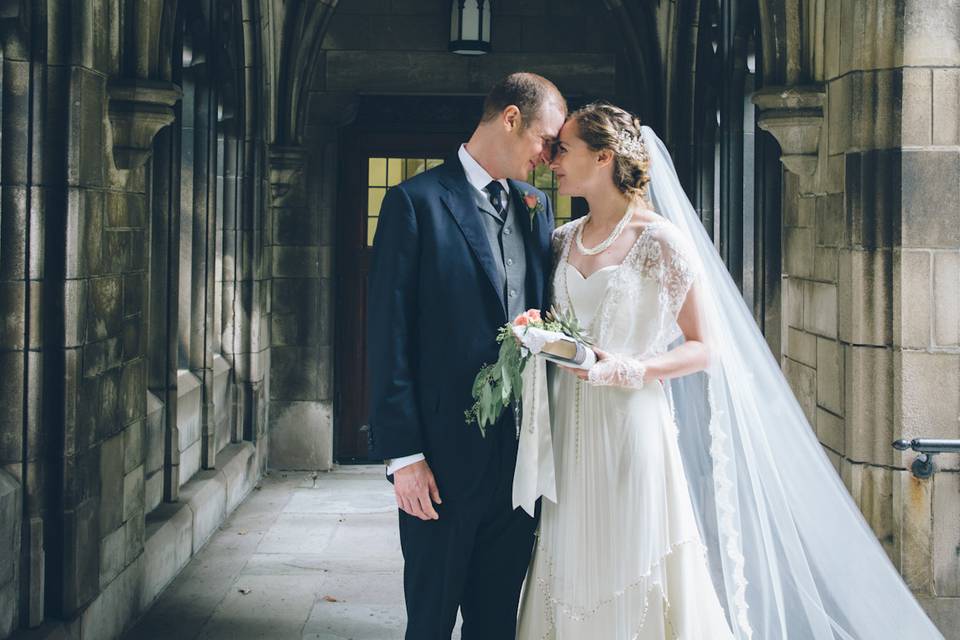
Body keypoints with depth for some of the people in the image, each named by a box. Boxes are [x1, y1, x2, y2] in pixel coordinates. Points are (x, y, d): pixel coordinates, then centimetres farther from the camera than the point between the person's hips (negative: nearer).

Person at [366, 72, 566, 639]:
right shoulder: (416, 202, -6)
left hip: (520, 452, 5)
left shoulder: (537, 208, 12)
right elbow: (389, 336, -10)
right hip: (443, 455, -5)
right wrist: (403, 454, -14)